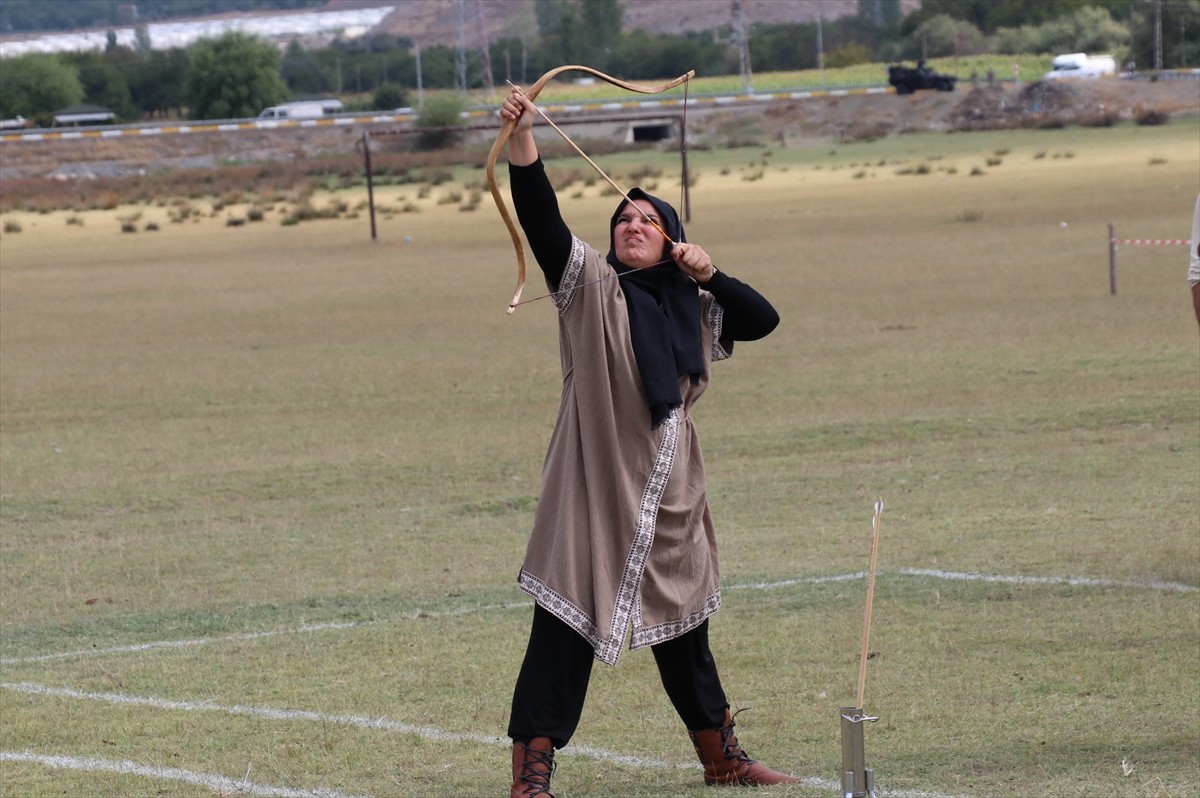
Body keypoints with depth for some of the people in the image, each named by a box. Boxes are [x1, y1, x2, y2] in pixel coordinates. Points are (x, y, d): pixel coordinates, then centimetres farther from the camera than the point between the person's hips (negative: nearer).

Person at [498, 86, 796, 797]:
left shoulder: (691, 307, 14)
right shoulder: (590, 285, -1)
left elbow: (763, 319, 14)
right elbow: (542, 218, -14)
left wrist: (711, 275, 0)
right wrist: (522, 138, -27)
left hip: (669, 486, 5)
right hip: (595, 482, -5)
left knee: (683, 620, 18)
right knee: (567, 620, -10)